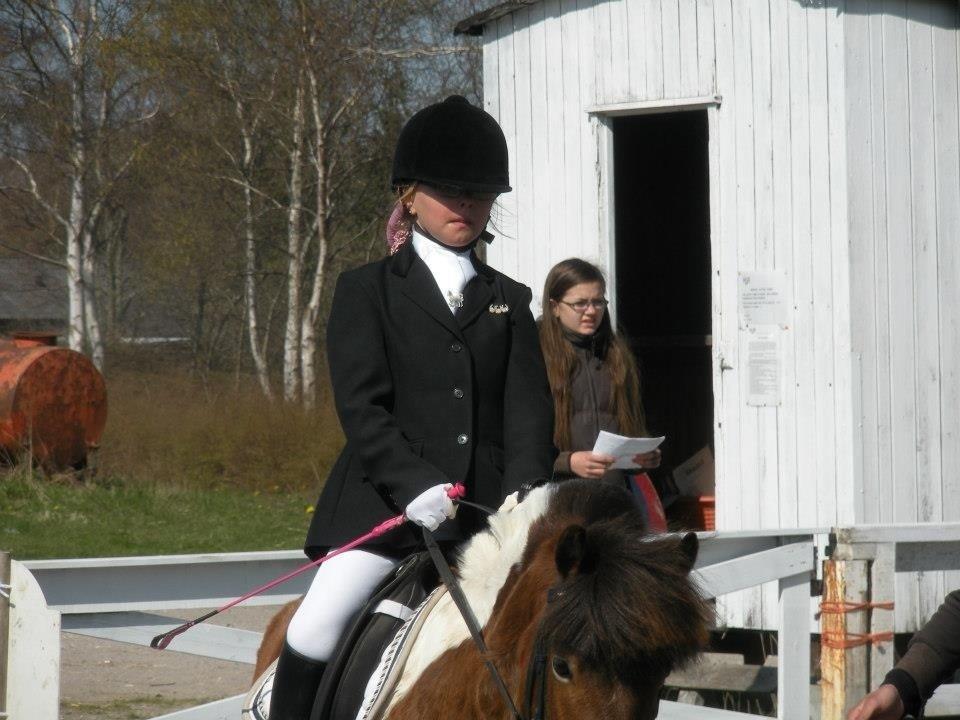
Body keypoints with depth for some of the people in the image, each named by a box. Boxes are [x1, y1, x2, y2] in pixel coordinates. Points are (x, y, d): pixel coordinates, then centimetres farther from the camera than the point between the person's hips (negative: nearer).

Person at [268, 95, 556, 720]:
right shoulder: (368, 291, 8)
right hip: (385, 505, -3)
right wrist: (418, 487, -18)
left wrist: (523, 500, -10)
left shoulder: (509, 301, 18)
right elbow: (362, 410, -3)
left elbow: (530, 411, 8)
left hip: (487, 512, 3)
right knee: (314, 634, -19)